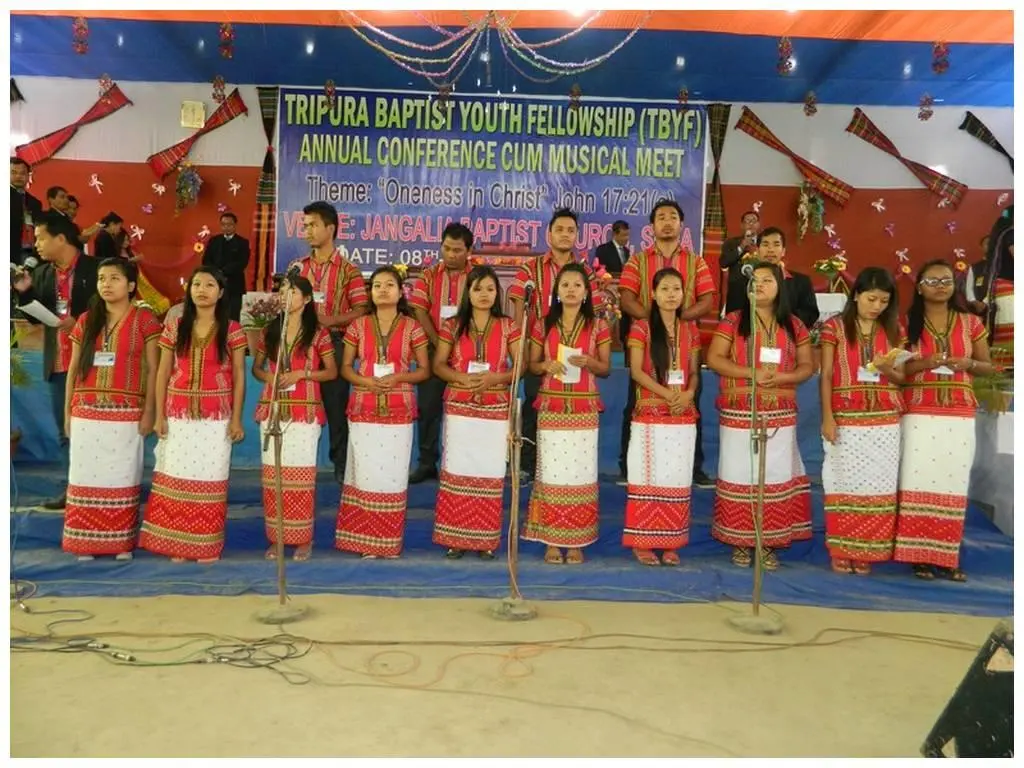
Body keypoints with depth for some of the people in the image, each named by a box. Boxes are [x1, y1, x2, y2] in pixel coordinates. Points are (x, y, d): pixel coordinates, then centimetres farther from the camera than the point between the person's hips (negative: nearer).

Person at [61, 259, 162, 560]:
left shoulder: (144, 320, -1)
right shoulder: (86, 320, 10)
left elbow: (153, 369, -2)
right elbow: (73, 368, 12)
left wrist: (149, 411, -7)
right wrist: (67, 411, 9)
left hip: (125, 413, -3)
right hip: (86, 411, 3)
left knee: (122, 476, 2)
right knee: (86, 475, 6)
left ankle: (122, 542, 10)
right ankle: (86, 542, 14)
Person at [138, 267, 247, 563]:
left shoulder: (232, 330, 0)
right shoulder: (175, 327, 6)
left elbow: (239, 376, 0)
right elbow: (163, 374, 7)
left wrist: (236, 418, -5)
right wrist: (159, 415, 2)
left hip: (216, 417, -2)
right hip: (179, 415, 2)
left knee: (210, 479, 2)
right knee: (177, 477, 4)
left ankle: (207, 545, 10)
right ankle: (178, 544, 14)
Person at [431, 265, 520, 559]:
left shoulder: (508, 327, 5)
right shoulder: (453, 325, 6)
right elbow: (438, 364, 4)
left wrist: (496, 378, -15)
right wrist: (461, 378, -14)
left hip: (495, 409, 0)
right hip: (459, 407, 0)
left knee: (490, 472, 1)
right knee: (458, 470, 0)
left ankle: (486, 539, 10)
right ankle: (455, 537, 8)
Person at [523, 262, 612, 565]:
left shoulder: (597, 327, 3)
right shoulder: (543, 326, 5)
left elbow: (606, 368, 6)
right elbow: (532, 365, 10)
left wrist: (588, 362, -14)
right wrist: (546, 365, -11)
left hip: (584, 409, 0)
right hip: (551, 408, 1)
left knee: (581, 473, 0)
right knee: (552, 472, 1)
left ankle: (576, 541, 10)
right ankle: (551, 540, 9)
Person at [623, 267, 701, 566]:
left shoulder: (689, 331, 12)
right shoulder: (641, 328, -2)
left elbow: (694, 372, 10)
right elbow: (636, 371, -9)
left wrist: (688, 394, -11)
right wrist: (667, 394, -18)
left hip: (683, 415, 4)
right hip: (650, 414, -4)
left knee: (677, 479, 6)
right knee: (649, 477, -2)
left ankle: (671, 542, 14)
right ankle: (642, 542, 5)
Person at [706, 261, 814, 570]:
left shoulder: (794, 325, 8)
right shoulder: (732, 321, 1)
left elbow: (807, 366, 8)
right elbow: (713, 359, -6)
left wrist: (783, 377, -13)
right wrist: (751, 373, -17)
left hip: (780, 416, 2)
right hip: (738, 414, -2)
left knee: (776, 477, 3)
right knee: (740, 476, 1)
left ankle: (769, 543, 13)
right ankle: (739, 542, 11)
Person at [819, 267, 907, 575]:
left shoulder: (893, 331, 9)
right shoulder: (835, 326, -1)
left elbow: (901, 378, 12)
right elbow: (825, 376, -3)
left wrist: (887, 369, -11)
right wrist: (827, 417, -12)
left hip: (884, 420, 3)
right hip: (845, 418, -3)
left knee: (877, 484, 4)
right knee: (844, 482, 0)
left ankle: (866, 551, 13)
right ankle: (840, 549, 9)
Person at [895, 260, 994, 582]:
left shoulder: (970, 323, 9)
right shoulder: (907, 323, 3)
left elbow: (988, 366, 14)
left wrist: (968, 364, -8)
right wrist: (924, 363, -16)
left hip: (960, 416, 2)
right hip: (918, 414, -2)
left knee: (953, 482, 2)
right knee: (919, 481, -5)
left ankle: (947, 556, 10)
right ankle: (920, 555, 2)